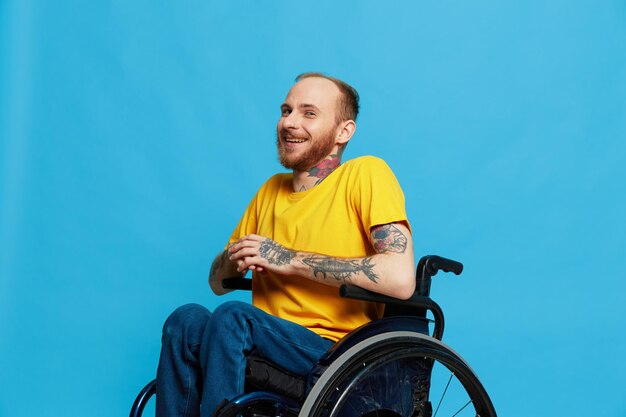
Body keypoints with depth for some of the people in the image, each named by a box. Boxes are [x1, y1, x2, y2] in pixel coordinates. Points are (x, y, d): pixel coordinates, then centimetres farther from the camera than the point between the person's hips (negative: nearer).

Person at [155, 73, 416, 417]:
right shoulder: (271, 190, 16)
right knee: (188, 318, -23)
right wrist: (235, 259, -3)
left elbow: (401, 279, -19)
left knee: (232, 316, -29)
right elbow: (217, 282, 23)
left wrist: (289, 258, -15)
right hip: (267, 346, 5)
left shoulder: (365, 174, -4)